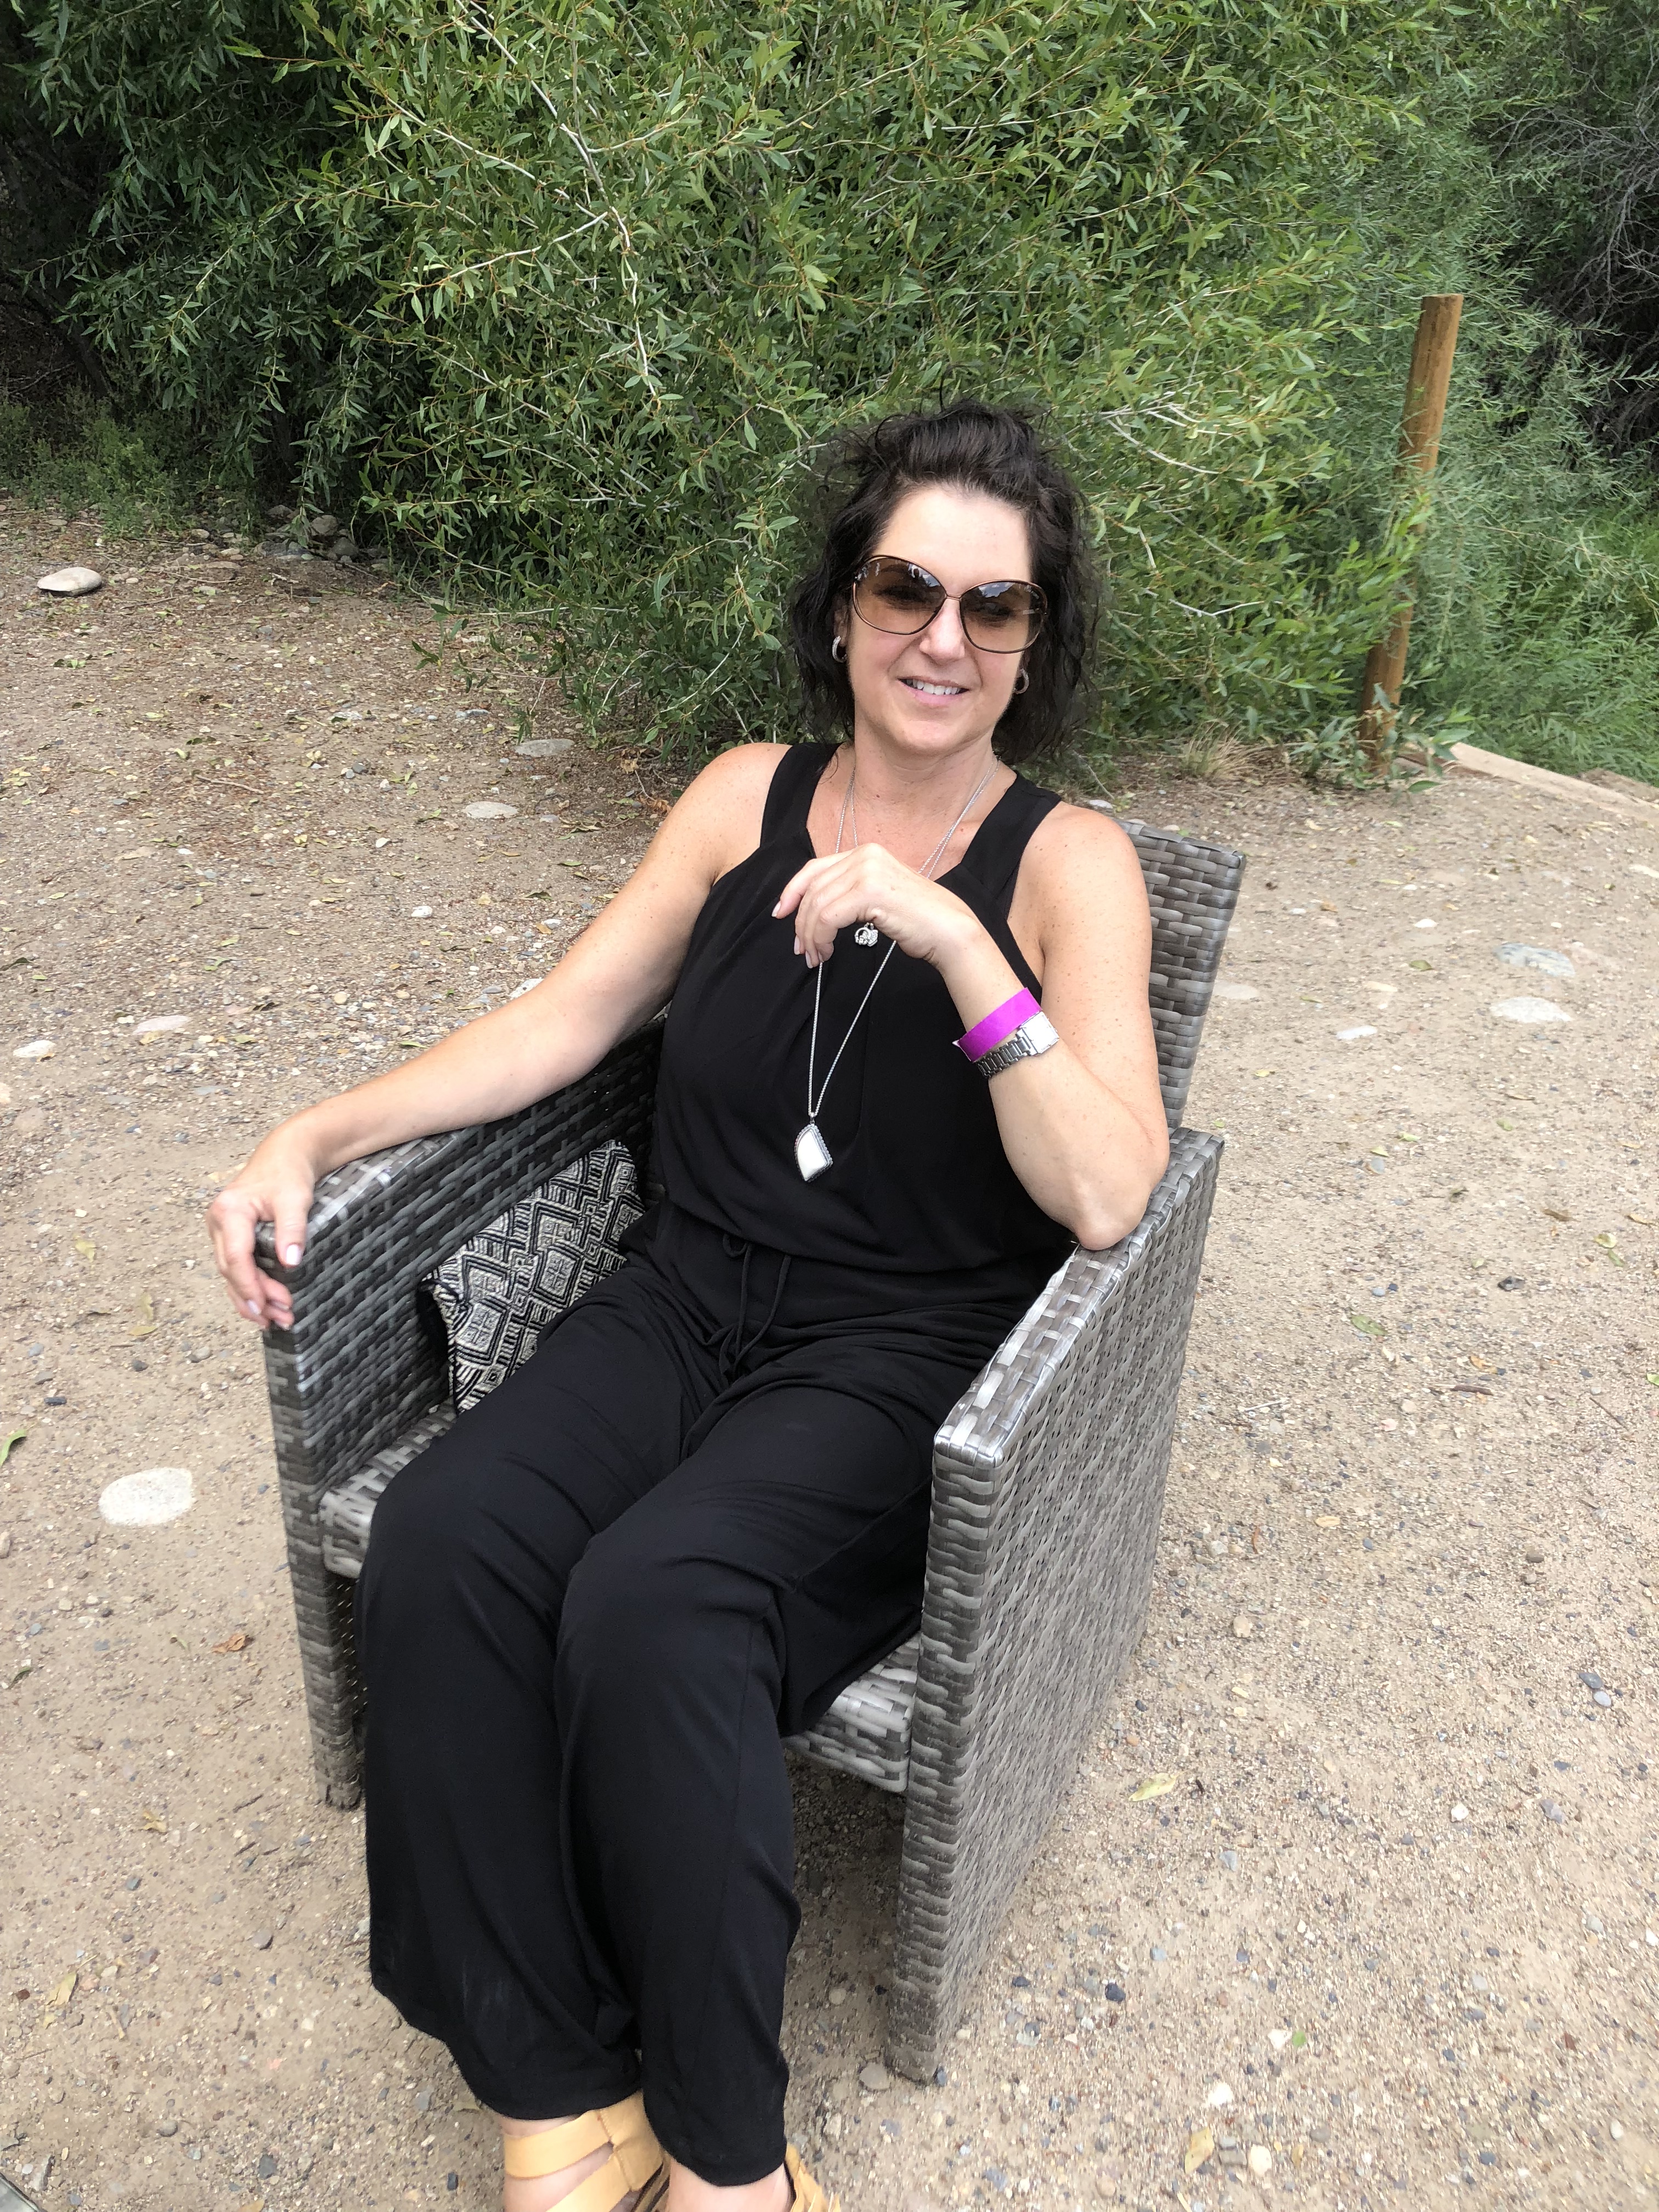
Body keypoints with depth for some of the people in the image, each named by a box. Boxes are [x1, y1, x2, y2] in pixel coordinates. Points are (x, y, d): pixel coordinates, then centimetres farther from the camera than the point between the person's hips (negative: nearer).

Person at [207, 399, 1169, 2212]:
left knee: (650, 1603, -30)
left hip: (900, 1364, -4)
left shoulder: (1068, 863, -5)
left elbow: (1107, 1197, -18)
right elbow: (563, 1018, 7)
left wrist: (953, 939, -27)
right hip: (686, 1305, 4)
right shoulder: (749, 794, 7)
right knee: (440, 1547, -23)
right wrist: (317, 1136, -3)